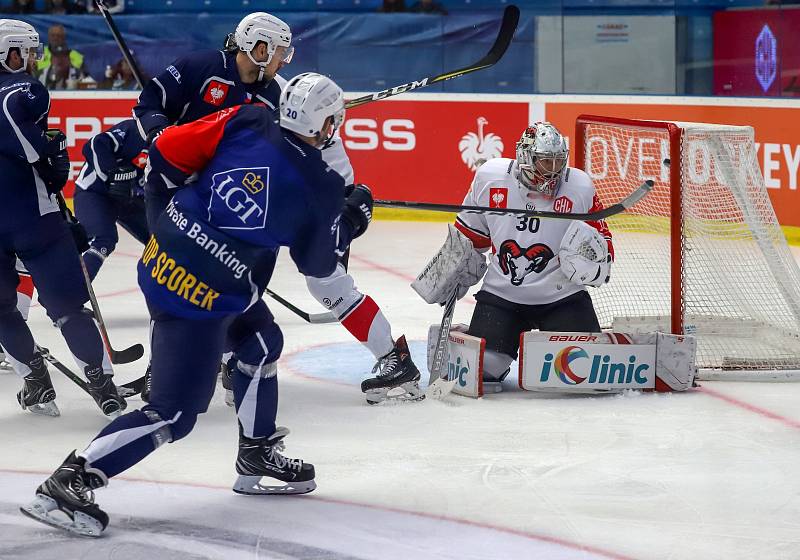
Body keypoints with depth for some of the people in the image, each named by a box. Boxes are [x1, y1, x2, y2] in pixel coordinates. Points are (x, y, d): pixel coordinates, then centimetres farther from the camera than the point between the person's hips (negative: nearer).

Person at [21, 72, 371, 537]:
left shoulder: (246, 122, -2)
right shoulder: (319, 188, -10)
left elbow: (169, 152, -2)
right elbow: (319, 262, 5)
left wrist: (195, 183, 19)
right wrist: (352, 218, 20)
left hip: (162, 257, 8)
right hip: (202, 299, -8)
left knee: (262, 341, 27)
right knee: (174, 415, -3)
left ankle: (257, 456, 40)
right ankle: (68, 482, -12)